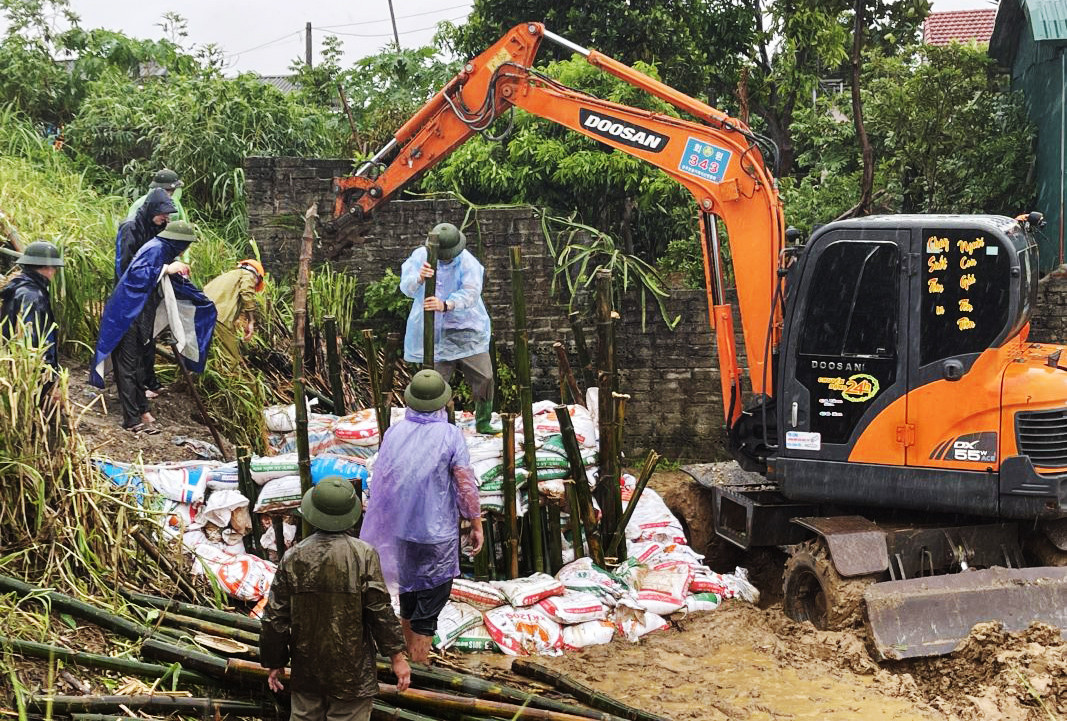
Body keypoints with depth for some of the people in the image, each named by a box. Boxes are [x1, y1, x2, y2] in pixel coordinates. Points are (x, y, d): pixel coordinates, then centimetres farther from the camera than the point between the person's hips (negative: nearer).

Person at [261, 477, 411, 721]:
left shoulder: (292, 557, -6)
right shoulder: (364, 555, -14)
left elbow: (276, 617, -1)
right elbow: (380, 611, -13)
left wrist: (275, 663, 11)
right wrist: (397, 656, -3)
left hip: (305, 669, 3)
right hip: (351, 673, -3)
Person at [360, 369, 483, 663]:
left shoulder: (394, 432, -4)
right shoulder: (450, 435, -17)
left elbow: (380, 481, 6)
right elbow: (466, 485, -15)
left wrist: (389, 521, 21)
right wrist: (476, 525, -1)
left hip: (400, 529, 5)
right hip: (437, 534, -5)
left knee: (408, 594, 21)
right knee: (429, 605, 4)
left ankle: (411, 658, 37)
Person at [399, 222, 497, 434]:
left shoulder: (468, 262, -12)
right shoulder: (420, 256, -6)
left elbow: (471, 293, -25)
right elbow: (407, 288, -17)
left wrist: (445, 305, -43)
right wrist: (420, 278, -41)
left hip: (466, 328, 0)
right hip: (434, 331, 0)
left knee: (484, 377, -3)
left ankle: (483, 423, 15)